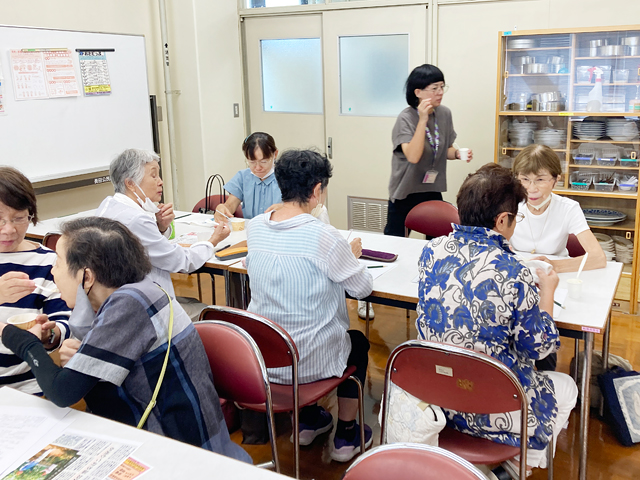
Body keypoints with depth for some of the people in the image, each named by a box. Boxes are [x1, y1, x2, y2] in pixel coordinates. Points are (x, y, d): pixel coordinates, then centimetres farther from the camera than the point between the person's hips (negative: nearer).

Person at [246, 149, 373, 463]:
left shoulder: (255, 228, -6)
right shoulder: (323, 237, -24)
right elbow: (363, 288, -11)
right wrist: (352, 255, 8)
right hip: (309, 360, -5)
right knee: (358, 343, 27)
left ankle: (308, 420, 44)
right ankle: (346, 436, 35)